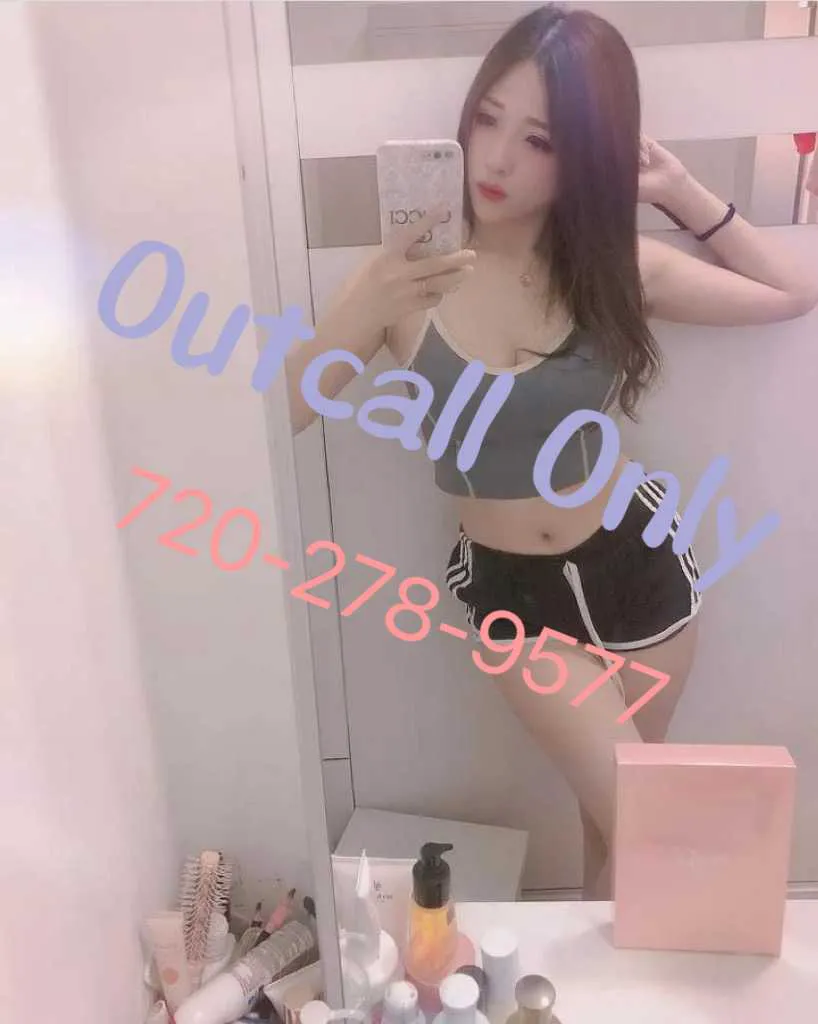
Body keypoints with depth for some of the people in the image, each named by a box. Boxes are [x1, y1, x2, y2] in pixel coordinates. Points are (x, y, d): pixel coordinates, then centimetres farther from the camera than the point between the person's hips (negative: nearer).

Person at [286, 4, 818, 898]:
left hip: (635, 564, 3)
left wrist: (678, 189, -5)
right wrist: (362, 315, -29)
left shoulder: (615, 265, -8)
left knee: (613, 809, 20)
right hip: (510, 589, -2)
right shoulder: (407, 277, -14)